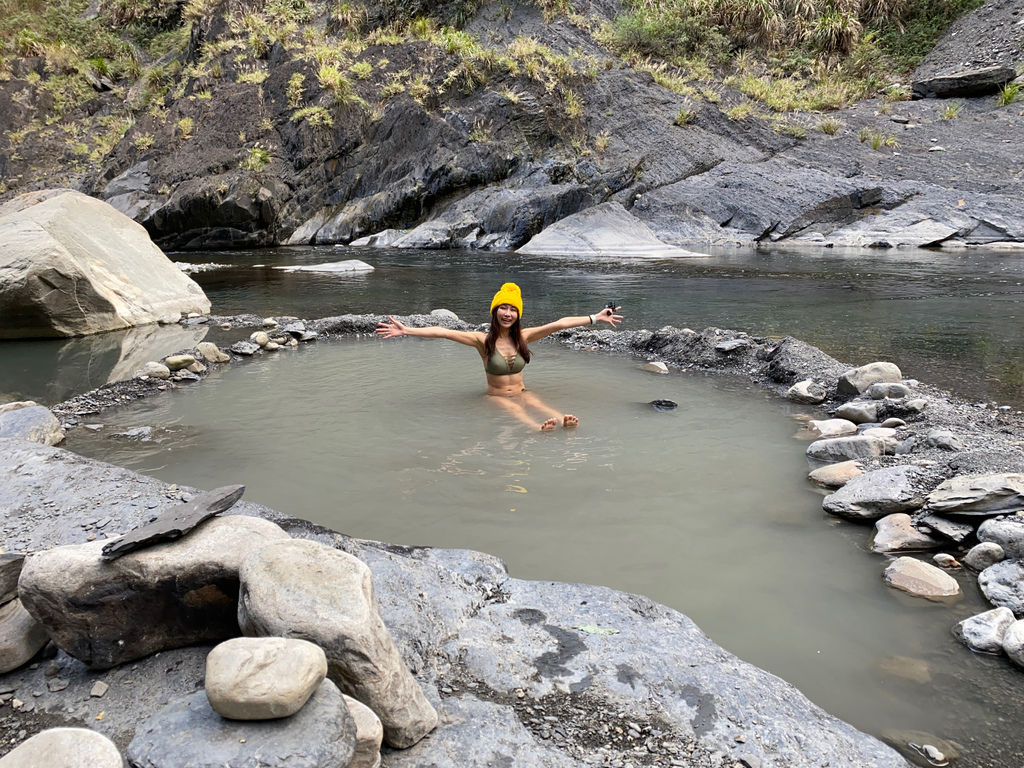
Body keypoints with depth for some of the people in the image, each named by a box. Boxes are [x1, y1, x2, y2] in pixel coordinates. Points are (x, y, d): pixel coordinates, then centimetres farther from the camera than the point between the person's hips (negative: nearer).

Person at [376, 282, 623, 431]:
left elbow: (559, 324, -3)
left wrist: (595, 318, -4)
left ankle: (563, 420, -60)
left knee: (539, 404, -29)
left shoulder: (523, 337, 1)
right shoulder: (483, 340, -8)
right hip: (496, 397, -3)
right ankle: (539, 428, -65)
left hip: (521, 393, 3)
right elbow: (443, 332, -19)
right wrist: (405, 330, -27)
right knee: (515, 410, -34)